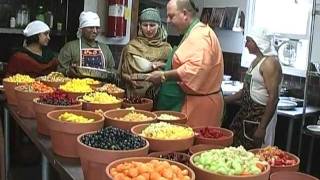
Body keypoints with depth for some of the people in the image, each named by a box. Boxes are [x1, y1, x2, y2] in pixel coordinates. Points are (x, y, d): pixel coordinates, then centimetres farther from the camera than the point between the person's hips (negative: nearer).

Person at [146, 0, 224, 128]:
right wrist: (165, 67, 14)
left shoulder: (200, 35, -15)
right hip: (190, 102, 10)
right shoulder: (192, 33, 18)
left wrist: (164, 76, -23)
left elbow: (195, 69, -29)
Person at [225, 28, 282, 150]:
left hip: (260, 117, -9)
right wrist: (225, 100, 15)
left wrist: (262, 127, -23)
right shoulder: (256, 61, 14)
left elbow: (273, 98, -21)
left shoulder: (270, 63, -15)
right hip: (246, 113, 9)